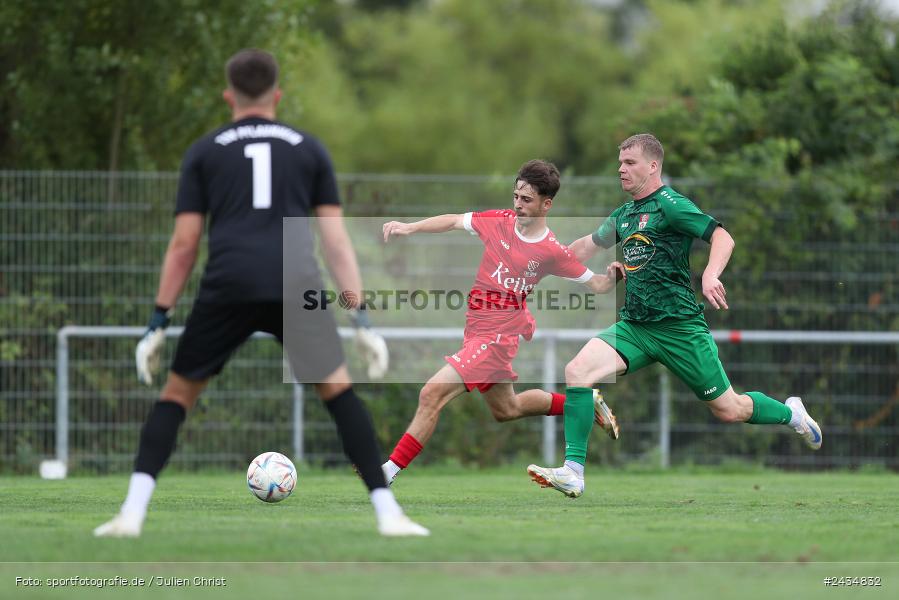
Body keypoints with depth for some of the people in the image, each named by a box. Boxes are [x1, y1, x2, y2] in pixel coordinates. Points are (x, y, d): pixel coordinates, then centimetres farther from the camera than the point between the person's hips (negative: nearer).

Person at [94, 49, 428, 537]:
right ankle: (387, 512, 4)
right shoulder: (309, 149, 19)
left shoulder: (204, 152, 17)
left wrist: (158, 323, 13)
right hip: (296, 284, 0)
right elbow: (336, 241, 13)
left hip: (228, 289, 0)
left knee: (177, 392, 11)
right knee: (338, 391, 12)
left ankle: (132, 513, -1)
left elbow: (183, 244, 10)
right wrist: (361, 320, 13)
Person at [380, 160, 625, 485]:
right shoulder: (501, 221, 0)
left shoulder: (553, 252, -12)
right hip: (477, 331, 8)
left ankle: (390, 470, -16)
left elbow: (597, 284, -3)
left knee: (432, 394, -19)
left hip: (497, 336, -8)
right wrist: (410, 227, -2)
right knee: (506, 409, 27)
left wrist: (612, 278, -26)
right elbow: (455, 221, 9)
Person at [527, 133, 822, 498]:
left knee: (728, 411, 1)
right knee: (577, 371, -18)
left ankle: (791, 413, 33)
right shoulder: (623, 215, 14)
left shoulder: (669, 204, -9)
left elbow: (723, 237, -19)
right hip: (634, 326, 6)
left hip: (678, 327, -6)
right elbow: (589, 244, 32)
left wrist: (711, 275, -36)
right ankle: (573, 472, -19)